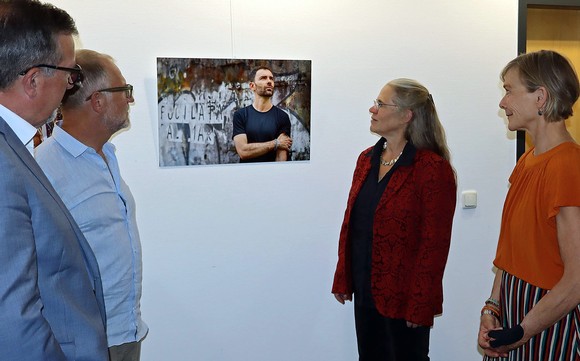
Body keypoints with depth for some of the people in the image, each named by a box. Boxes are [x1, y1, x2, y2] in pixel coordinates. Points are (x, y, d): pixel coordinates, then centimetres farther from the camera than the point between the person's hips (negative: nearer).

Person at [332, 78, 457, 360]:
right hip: (365, 293, 6)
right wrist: (342, 279, 9)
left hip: (403, 298, -6)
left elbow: (434, 244, -15)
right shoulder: (367, 159, 7)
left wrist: (420, 306, -15)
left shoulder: (433, 169, -14)